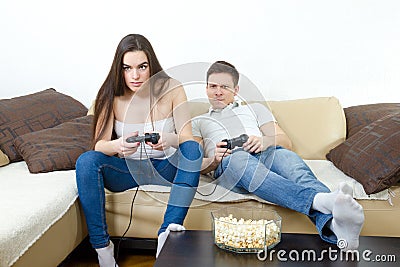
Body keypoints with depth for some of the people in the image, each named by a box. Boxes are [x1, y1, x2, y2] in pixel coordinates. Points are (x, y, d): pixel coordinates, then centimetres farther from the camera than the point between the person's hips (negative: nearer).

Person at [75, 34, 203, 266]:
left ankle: (169, 230, -35)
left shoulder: (171, 89, -9)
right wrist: (118, 145, -36)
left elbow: (188, 138, -12)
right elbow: (99, 145, -11)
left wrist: (170, 139, -37)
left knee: (193, 149, -29)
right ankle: (102, 247, -21)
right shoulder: (112, 95, -6)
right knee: (87, 161, -26)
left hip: (166, 166, 0)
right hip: (127, 169, 1)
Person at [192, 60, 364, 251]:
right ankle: (320, 200, -60)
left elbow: (286, 142, 19)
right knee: (240, 159, -39)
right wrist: (213, 160, -10)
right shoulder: (197, 122, 30)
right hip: (227, 164, -1)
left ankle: (334, 225, -61)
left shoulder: (255, 109, 33)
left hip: (266, 154, 2)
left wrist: (265, 141, -4)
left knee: (285, 156, -35)